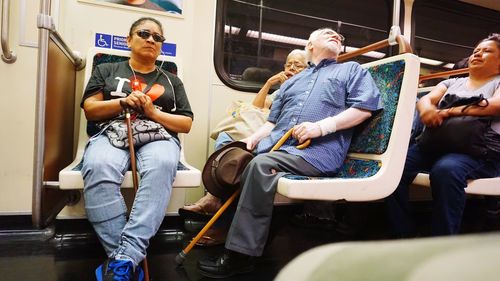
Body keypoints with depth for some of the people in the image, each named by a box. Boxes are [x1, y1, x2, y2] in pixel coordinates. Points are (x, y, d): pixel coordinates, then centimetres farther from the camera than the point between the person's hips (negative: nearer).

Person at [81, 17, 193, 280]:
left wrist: (153, 112, -3)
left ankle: (125, 259, -39)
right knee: (98, 167, -37)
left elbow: (186, 124, 13)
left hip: (158, 136, 0)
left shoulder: (172, 81, 23)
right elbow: (90, 109, 11)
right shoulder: (106, 70, 23)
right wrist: (124, 102, -5)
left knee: (161, 166, -38)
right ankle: (124, 256, -32)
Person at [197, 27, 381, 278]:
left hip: (318, 149, -5)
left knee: (260, 165, -31)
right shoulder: (291, 82, 33)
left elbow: (364, 107, 2)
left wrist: (322, 126, -11)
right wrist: (253, 138, 5)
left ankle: (240, 255, -24)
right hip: (274, 144, 6)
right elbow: (272, 121, 27)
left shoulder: (352, 70, 20)